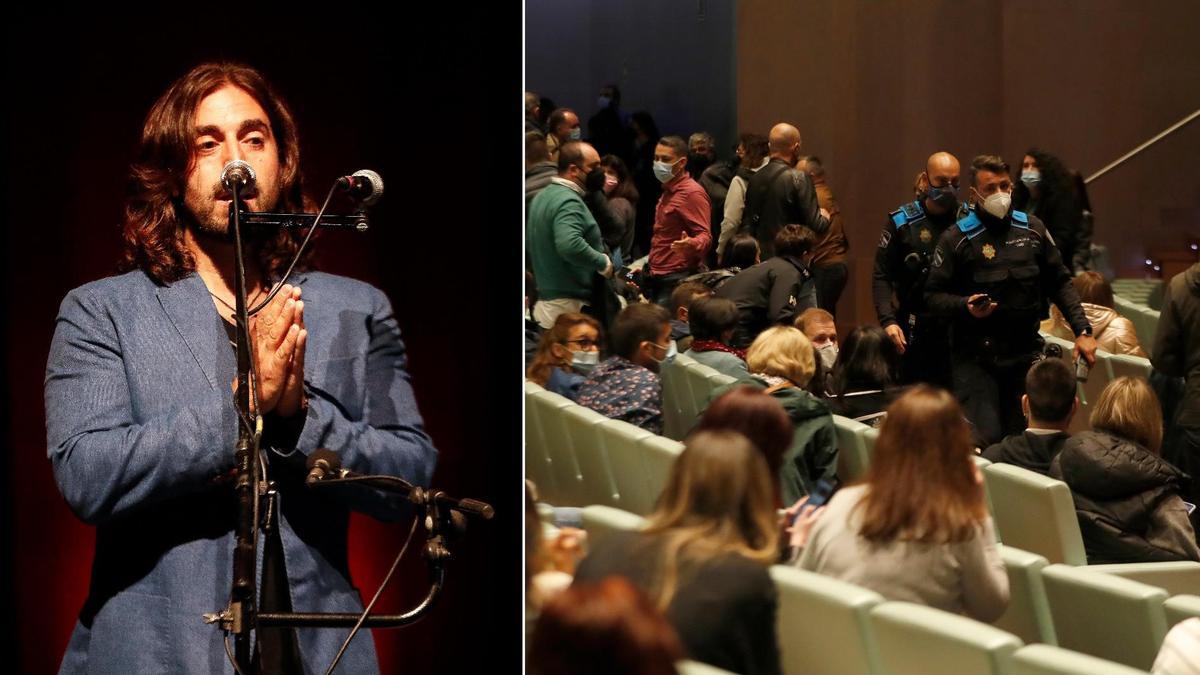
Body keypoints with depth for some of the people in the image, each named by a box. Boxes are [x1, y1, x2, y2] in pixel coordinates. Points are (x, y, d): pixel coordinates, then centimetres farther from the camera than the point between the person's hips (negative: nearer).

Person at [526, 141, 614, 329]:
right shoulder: (569, 202, -16)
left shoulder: (543, 196, 16)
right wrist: (603, 262, -18)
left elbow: (529, 245, 26)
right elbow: (570, 245, -32)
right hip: (571, 307, -10)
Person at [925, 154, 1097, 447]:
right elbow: (933, 295, 0)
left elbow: (1059, 283, 15)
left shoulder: (1032, 230, 9)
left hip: (1026, 353, 3)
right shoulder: (957, 238, -2)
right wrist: (965, 306, -19)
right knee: (984, 439, -14)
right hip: (975, 356, -3)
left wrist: (1082, 330, 6)